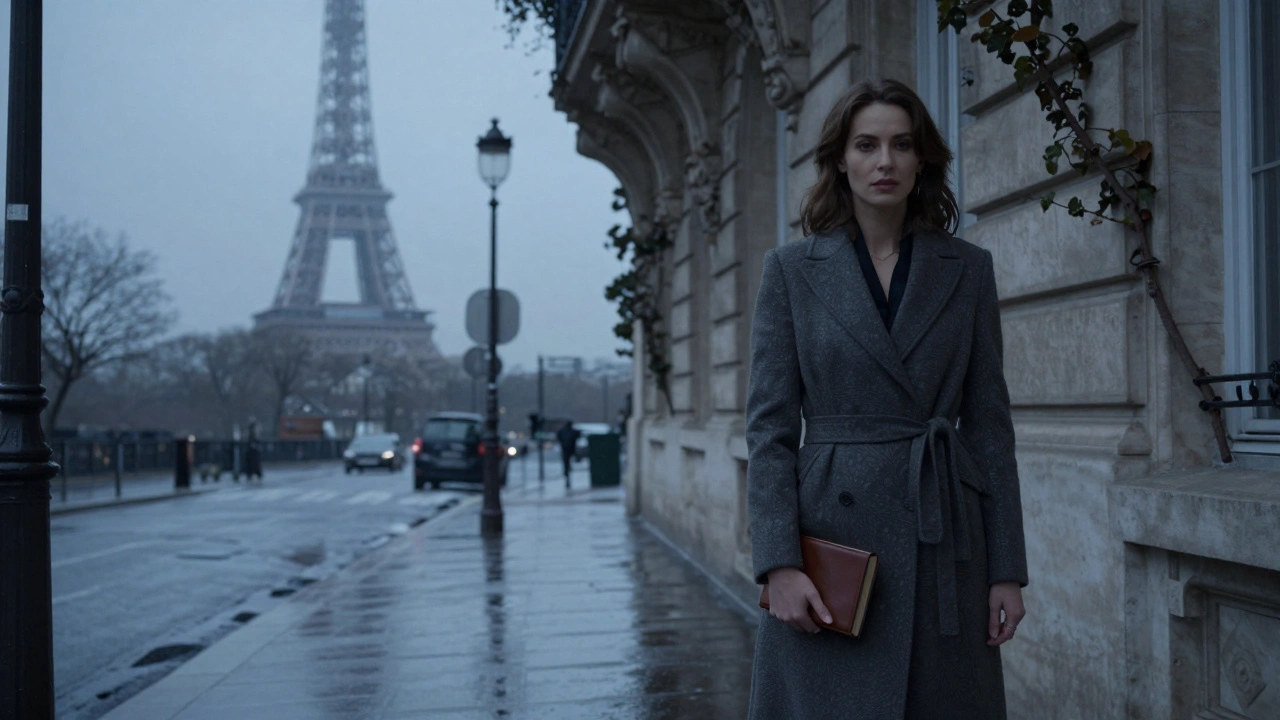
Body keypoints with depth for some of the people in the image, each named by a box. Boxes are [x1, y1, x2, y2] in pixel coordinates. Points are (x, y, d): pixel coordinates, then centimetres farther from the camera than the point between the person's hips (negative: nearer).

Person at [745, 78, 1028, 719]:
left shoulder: (967, 269, 7)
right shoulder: (790, 270, 3)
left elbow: (988, 424, 7)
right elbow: (769, 427, -1)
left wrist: (1007, 569, 2)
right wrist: (779, 564, -11)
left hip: (944, 543, 2)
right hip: (834, 533, -1)